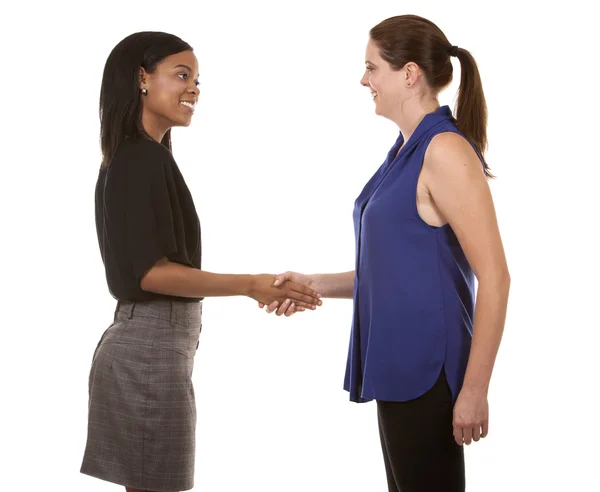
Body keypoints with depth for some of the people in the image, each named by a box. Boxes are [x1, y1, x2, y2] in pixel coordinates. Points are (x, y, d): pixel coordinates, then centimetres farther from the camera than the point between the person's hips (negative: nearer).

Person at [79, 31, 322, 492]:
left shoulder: (127, 158, 14)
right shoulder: (146, 159, -15)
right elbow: (152, 271, -20)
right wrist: (251, 285, -20)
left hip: (142, 343, 10)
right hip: (152, 351, -10)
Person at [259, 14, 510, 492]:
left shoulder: (446, 151, -15)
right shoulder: (406, 150, 12)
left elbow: (494, 277, -18)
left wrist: (474, 389, -19)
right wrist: (315, 284, 8)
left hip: (426, 370, -9)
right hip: (399, 365, 9)